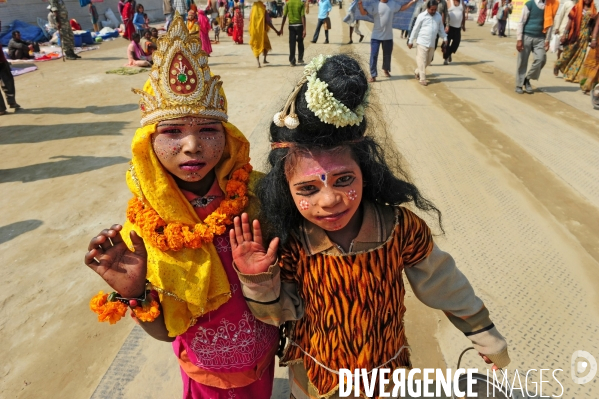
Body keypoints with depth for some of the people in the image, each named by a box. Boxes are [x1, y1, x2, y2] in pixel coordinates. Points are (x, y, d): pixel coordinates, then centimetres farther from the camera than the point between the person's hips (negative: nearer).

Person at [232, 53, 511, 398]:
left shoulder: (402, 227, -27)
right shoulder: (289, 244, -26)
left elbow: (442, 283, -9)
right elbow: (283, 312, -11)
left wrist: (486, 337, 4)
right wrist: (260, 281, -31)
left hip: (385, 371, 0)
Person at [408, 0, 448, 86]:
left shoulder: (438, 16, 6)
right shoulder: (421, 16, -7)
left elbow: (441, 29, 16)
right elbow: (415, 29, -3)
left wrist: (445, 39, 12)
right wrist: (411, 41, -1)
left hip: (432, 43, 5)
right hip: (422, 42, -5)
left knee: (428, 61, 13)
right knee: (422, 61, -5)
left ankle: (417, 72, 33)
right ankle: (422, 79, 0)